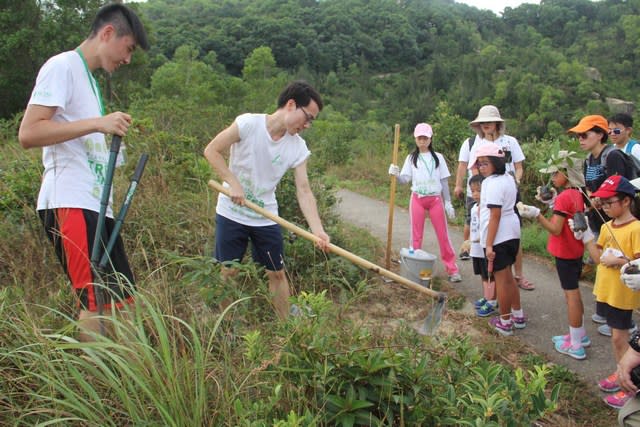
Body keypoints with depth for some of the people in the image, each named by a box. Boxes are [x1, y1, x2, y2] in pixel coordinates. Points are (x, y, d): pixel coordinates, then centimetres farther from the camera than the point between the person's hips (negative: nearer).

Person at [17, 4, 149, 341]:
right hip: (69, 205, -9)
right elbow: (28, 133, -15)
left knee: (119, 299, 7)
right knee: (96, 302, -11)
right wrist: (98, 123, -19)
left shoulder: (88, 77, 23)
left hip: (93, 205, 9)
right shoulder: (63, 65, -4)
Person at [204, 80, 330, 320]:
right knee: (228, 272, 8)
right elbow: (211, 151, -11)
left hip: (267, 218, 3)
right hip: (231, 213, -3)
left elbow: (304, 192, -11)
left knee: (277, 273, 8)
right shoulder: (248, 123, -18)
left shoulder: (298, 148, -7)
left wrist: (317, 230, -24)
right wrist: (233, 183, -21)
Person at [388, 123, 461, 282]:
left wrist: (448, 202, 1)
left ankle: (452, 268, 6)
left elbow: (444, 181, 5)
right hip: (417, 199, 1)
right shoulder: (411, 158, 4)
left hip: (436, 199, 0)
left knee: (443, 234, 0)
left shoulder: (438, 157, 4)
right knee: (416, 235, 6)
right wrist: (396, 174, -26)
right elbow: (405, 180, -4)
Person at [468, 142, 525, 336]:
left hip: (498, 236, -10)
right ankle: (518, 316, 31)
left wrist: (489, 244, -20)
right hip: (512, 233, 10)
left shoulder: (493, 184, -18)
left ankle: (505, 323, 12)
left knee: (501, 278, 1)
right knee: (508, 276, 20)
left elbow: (495, 216, -21)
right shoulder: (508, 178, 12)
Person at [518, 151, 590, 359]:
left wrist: (536, 215, -27)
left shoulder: (563, 197, -21)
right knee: (574, 292, 20)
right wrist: (553, 207, 7)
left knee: (571, 294, -2)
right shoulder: (577, 195, 6)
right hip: (576, 251, 9)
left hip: (564, 254, -9)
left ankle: (576, 346, 8)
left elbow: (556, 229, -23)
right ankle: (580, 335, 33)